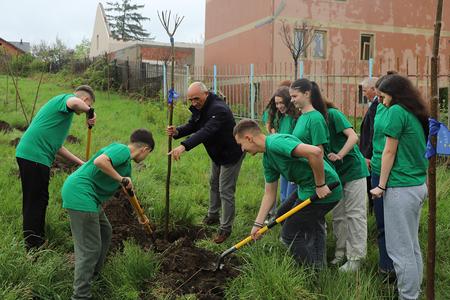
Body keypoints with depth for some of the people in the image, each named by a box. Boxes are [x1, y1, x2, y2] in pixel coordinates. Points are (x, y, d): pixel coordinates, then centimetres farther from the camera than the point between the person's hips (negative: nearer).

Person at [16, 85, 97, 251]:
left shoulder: (59, 103, 26)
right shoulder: (66, 98, -2)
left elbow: (56, 145, 29)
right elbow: (74, 102, -33)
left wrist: (80, 162, 28)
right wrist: (90, 111, -14)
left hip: (29, 155, 10)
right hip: (34, 156, -10)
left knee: (37, 201, 19)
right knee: (35, 202, -3)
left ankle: (38, 242, 32)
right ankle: (33, 249, 5)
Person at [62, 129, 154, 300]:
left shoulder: (126, 164, 21)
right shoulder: (122, 150, -10)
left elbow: (129, 190, 35)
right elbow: (99, 161, -29)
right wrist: (121, 179, -18)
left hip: (88, 197, 11)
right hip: (80, 194, -11)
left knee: (105, 233, 24)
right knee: (90, 248, -7)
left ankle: (92, 276, 36)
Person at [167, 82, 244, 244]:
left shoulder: (219, 109, -35)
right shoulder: (199, 108, -4)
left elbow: (206, 131, -47)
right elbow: (192, 125, -4)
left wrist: (184, 146, -59)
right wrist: (177, 131, -28)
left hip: (231, 154, -10)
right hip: (217, 154, 10)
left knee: (225, 191, -5)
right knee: (214, 183, 23)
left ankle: (225, 228, 8)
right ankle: (213, 216, 42)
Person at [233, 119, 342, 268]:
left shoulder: (276, 142, -21)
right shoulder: (267, 159, 10)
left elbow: (315, 152, -33)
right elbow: (269, 194, 15)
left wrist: (320, 185, -23)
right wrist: (258, 224, 13)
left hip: (324, 191, -10)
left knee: (290, 234, 1)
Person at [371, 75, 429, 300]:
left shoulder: (397, 111, -12)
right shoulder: (417, 114, 13)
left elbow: (389, 152, -12)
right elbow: (422, 149, 16)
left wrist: (381, 186, -6)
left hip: (401, 188, -9)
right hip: (419, 186, 9)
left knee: (400, 249, -1)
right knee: (412, 246, 16)